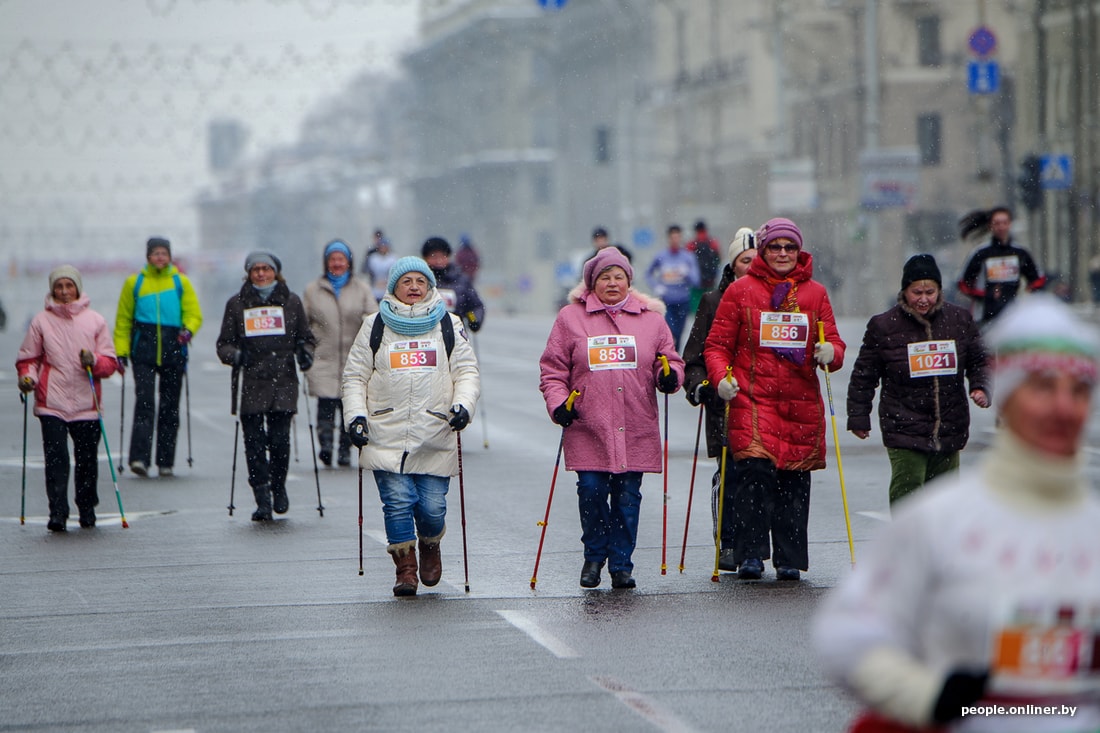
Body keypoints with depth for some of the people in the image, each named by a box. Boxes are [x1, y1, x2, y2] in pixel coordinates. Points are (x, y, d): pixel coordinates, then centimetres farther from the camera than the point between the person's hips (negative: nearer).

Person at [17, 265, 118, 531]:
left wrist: (94, 361, -14)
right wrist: (27, 377, -6)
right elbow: (28, 358, 13)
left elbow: (110, 362, 7)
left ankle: (87, 510, 22)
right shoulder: (41, 321, 6)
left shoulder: (94, 320, 6)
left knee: (86, 459, 5)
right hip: (51, 403, -1)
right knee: (56, 458, -11)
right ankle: (57, 514, -10)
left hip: (86, 402, 1)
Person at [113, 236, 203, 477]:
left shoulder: (181, 282, 11)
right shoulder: (134, 283, 10)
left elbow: (194, 313, 6)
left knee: (169, 407, 5)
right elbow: (123, 320, 13)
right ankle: (139, 458, -22)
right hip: (144, 349, -1)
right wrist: (121, 352, 4)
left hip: (173, 348, 2)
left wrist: (188, 330, -16)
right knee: (144, 401, -15)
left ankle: (166, 462, 12)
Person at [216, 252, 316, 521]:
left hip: (283, 382, 0)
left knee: (279, 439, -6)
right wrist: (233, 355, -9)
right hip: (251, 384, 0)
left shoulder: (291, 302, 11)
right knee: (254, 441, -6)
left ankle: (279, 487, 18)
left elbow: (306, 338, 17)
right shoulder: (236, 304, 10)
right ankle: (262, 499, -1)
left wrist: (305, 353, -4)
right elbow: (224, 343, 12)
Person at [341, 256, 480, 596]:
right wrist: (356, 415, -2)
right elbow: (355, 376, 11)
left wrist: (463, 404, -9)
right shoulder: (375, 326, 10)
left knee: (432, 506, -3)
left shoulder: (449, 326, 11)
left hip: (435, 438, 0)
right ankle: (405, 568, 3)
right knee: (398, 502, -10)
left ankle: (430, 546, 28)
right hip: (387, 437, 0)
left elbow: (467, 371, 9)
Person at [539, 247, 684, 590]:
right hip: (588, 428, -1)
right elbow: (553, 369, 7)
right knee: (591, 491, -8)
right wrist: (558, 403, -7)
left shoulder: (650, 319, 12)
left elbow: (669, 359, 15)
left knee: (627, 497, 1)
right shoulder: (571, 318, 7)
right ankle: (594, 555, 15)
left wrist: (669, 376, -7)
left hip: (635, 430, 1)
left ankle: (621, 564, 12)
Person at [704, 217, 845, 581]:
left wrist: (830, 353, -9)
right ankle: (750, 554, -12)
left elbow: (834, 342, 15)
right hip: (752, 396, -2)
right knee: (755, 470, -17)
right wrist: (721, 377, -11)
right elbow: (717, 344, 8)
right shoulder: (740, 291, 7)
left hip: (801, 401, 2)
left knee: (794, 481, 3)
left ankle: (789, 559, 11)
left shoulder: (815, 293, 13)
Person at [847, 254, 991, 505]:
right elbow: (864, 375, 3)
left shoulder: (959, 320, 4)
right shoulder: (884, 325, -4)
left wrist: (981, 386, -4)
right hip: (904, 429, -4)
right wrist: (858, 417, 3)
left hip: (949, 428, 4)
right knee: (906, 492, -15)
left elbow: (979, 360, 15)